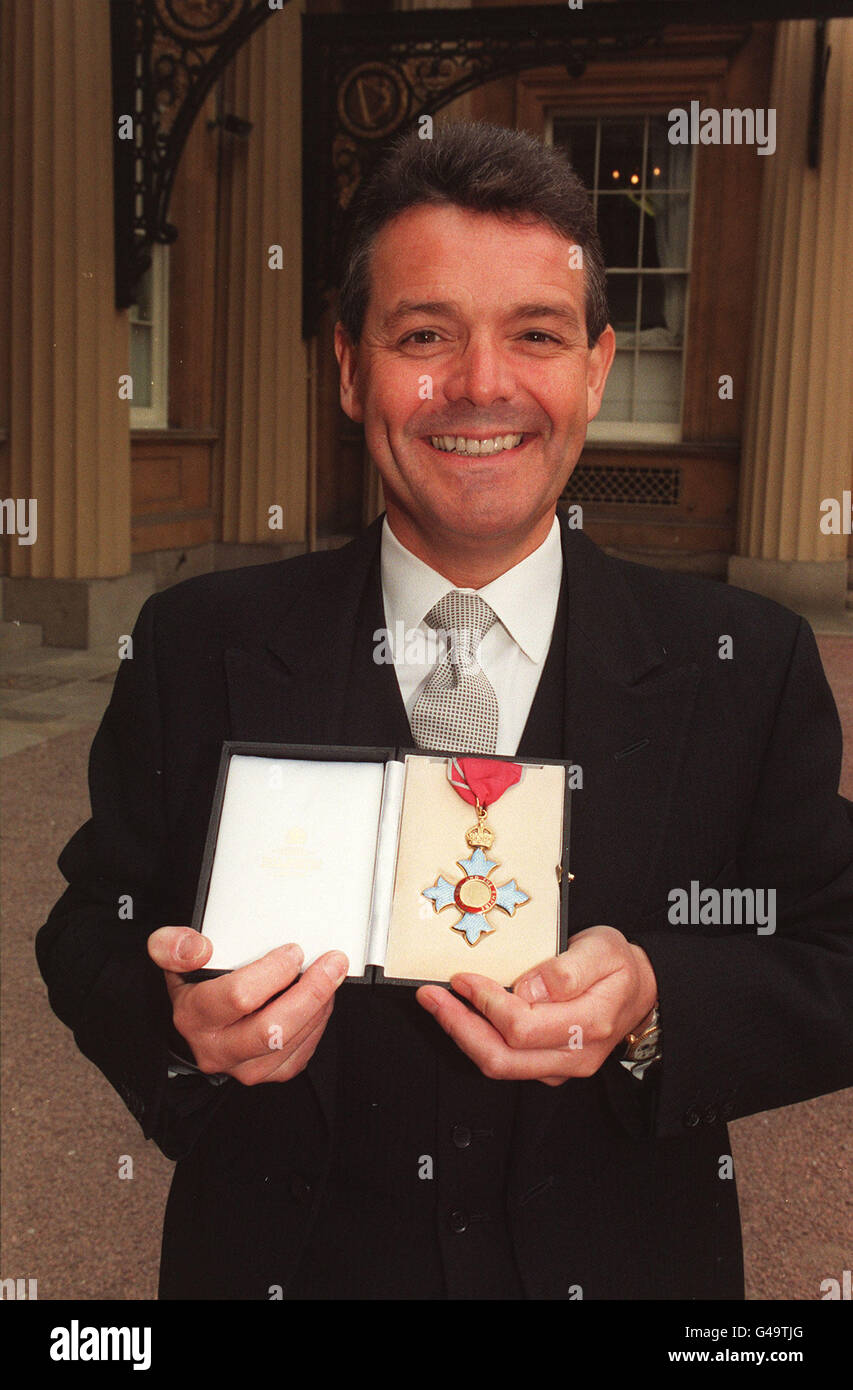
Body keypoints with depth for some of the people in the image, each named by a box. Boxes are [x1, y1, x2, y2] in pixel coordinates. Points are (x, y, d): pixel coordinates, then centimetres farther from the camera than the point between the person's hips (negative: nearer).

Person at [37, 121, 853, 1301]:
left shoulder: (747, 663, -9)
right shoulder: (197, 648, -9)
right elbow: (90, 936, -4)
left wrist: (653, 1006, -26)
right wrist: (182, 1021, -25)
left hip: (625, 1261, 1)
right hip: (278, 1258, 1)